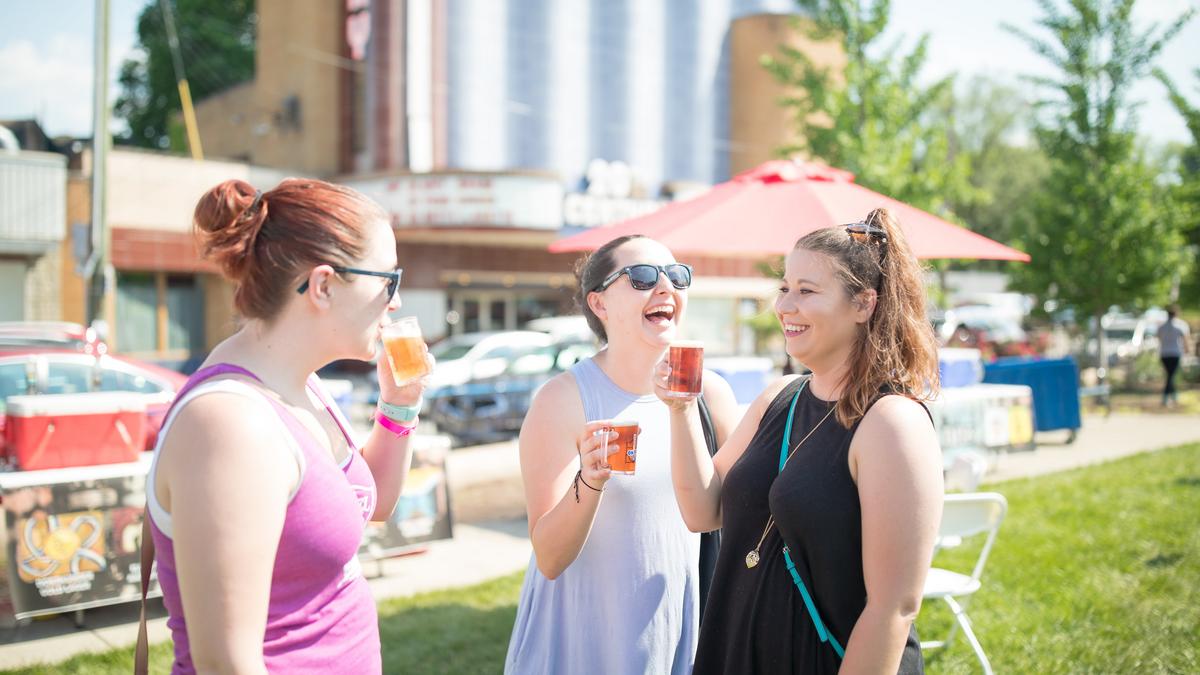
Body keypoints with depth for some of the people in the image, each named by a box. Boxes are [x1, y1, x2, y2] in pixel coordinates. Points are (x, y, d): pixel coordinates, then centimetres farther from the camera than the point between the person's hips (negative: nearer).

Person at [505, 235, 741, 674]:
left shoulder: (710, 392, -4)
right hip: (588, 635, -3)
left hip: (683, 625, 4)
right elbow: (549, 560, -17)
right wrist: (590, 481, -31)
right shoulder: (562, 400, -15)